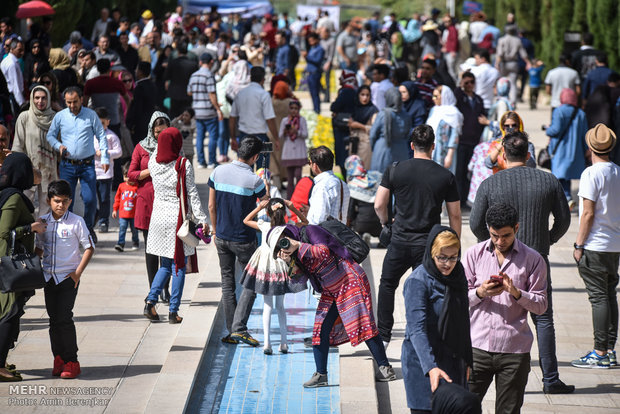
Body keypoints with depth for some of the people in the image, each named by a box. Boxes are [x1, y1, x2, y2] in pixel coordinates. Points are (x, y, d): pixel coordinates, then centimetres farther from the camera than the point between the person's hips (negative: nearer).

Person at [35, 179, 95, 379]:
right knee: (54, 319, 7)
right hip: (49, 277, 4)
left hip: (68, 277, -4)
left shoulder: (76, 222, -7)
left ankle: (71, 362, -3)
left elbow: (89, 248, -4)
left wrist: (78, 272, -10)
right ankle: (58, 359, 15)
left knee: (64, 318, -9)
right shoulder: (43, 222, 5)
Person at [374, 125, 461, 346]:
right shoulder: (446, 176, -1)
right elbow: (455, 216, 3)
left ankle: (383, 334, 17)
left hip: (400, 241, 0)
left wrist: (385, 221, 19)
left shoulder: (395, 170, -2)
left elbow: (379, 205, -2)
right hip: (429, 244, 0)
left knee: (387, 285, 19)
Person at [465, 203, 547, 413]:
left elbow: (541, 305, 2)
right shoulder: (474, 254, 7)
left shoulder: (532, 259, 3)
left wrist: (516, 293, -15)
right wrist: (480, 292, -12)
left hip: (514, 349, -1)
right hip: (478, 345, 1)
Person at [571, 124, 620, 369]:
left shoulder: (591, 174, -14)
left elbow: (588, 213, -16)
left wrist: (579, 245, -10)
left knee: (599, 297, -5)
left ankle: (600, 353, -3)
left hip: (595, 245, -7)